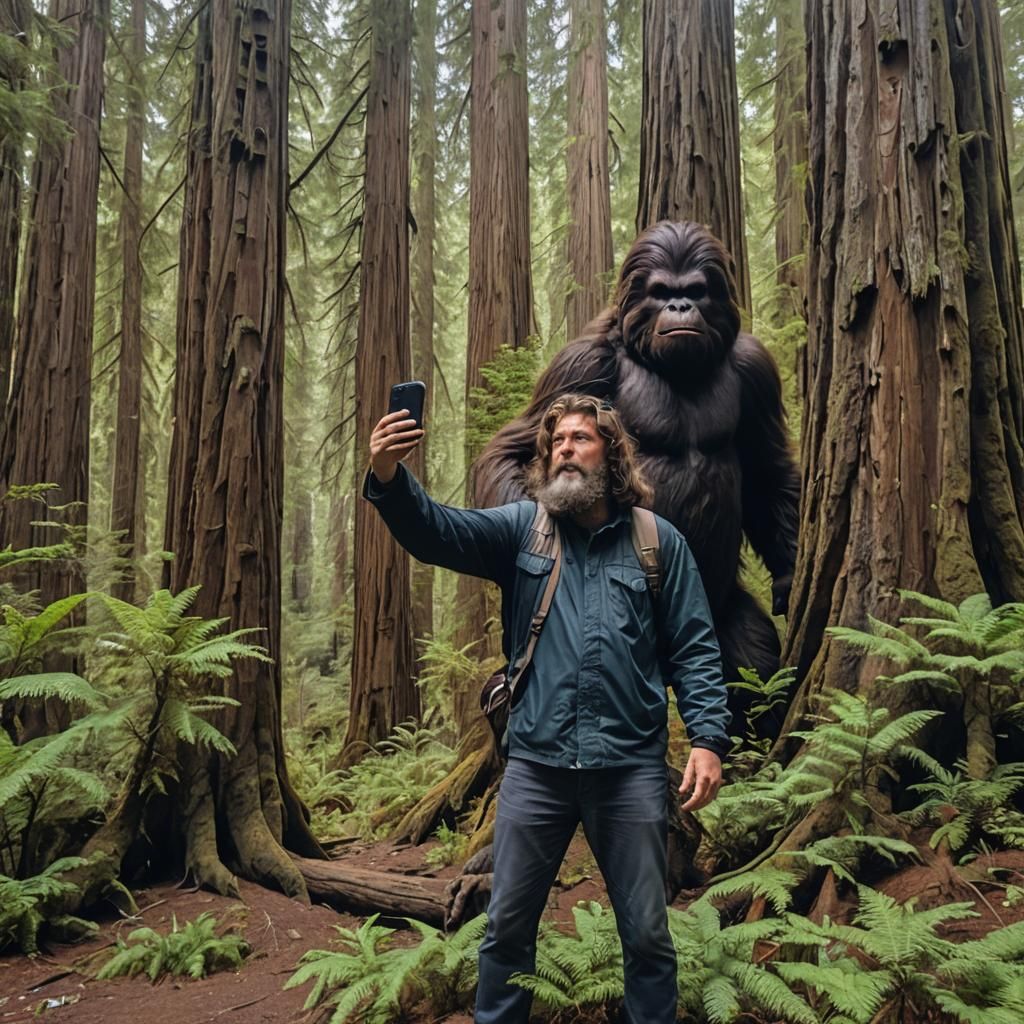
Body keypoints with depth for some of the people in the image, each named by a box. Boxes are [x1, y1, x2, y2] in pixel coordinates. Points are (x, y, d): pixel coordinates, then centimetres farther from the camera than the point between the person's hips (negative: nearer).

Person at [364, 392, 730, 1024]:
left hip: (631, 766, -1)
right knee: (508, 925, 15)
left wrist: (709, 737, -7)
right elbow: (436, 532, -11)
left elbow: (695, 651, 4)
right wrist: (389, 477, -30)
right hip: (536, 764, 1)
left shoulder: (659, 541, 4)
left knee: (647, 934, 13)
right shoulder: (521, 527, 5)